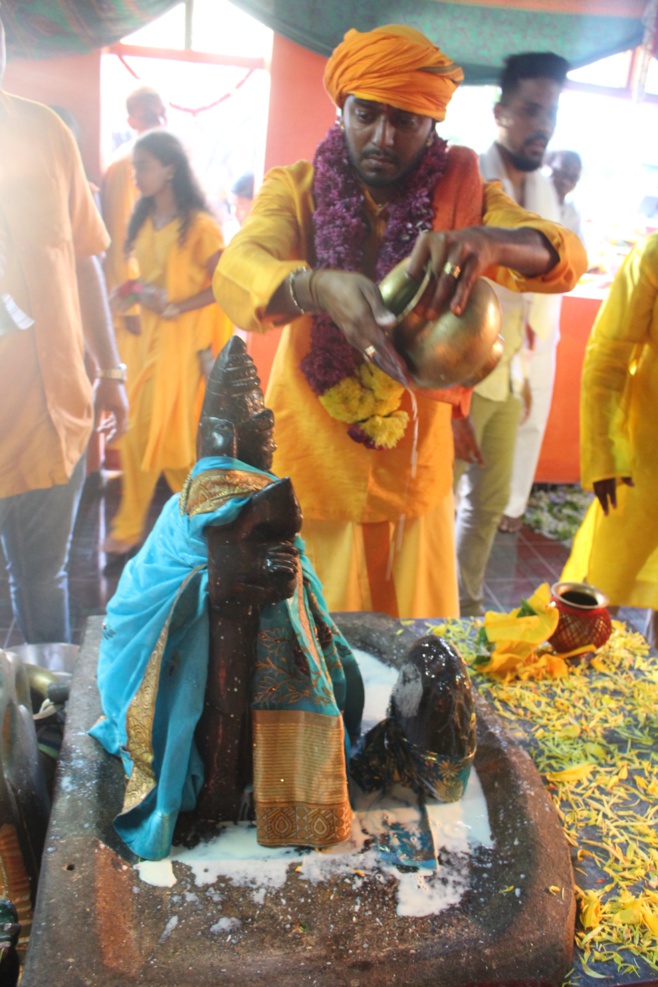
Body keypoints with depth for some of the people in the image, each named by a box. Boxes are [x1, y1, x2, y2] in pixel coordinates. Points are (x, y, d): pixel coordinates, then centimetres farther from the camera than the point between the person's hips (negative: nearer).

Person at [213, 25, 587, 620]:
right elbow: (237, 271, -24)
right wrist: (319, 289, -47)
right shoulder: (297, 189, -5)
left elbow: (565, 257, -16)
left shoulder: (460, 192, -1)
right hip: (311, 465, -1)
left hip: (415, 465, 2)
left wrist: (488, 241, -40)